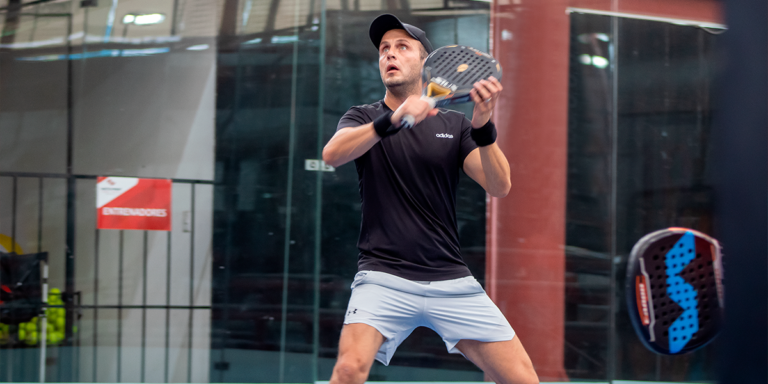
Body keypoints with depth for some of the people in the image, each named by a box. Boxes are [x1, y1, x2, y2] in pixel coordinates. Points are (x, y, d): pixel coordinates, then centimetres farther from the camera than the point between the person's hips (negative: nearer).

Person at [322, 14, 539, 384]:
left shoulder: (454, 126, 12)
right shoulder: (363, 118, 8)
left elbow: (499, 186, -2)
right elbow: (332, 154, -15)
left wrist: (483, 127, -19)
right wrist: (393, 119, -30)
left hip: (452, 281, 2)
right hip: (384, 275, -2)